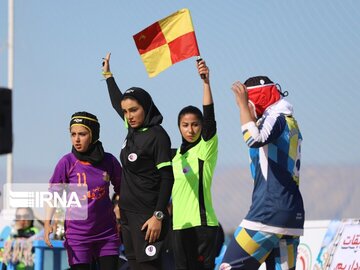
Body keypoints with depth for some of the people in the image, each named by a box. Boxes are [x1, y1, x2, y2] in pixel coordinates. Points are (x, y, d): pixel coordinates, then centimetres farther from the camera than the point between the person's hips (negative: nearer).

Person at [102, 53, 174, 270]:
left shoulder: (157, 135, -10)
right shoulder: (134, 130, 11)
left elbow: (167, 178, -14)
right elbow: (117, 102, 31)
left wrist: (158, 216, -19)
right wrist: (108, 75, 43)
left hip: (147, 216, -8)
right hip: (128, 214, 8)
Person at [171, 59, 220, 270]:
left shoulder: (206, 148, -5)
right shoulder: (176, 155, 15)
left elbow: (210, 118, -19)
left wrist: (206, 82, -28)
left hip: (202, 223, -7)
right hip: (181, 225, 7)